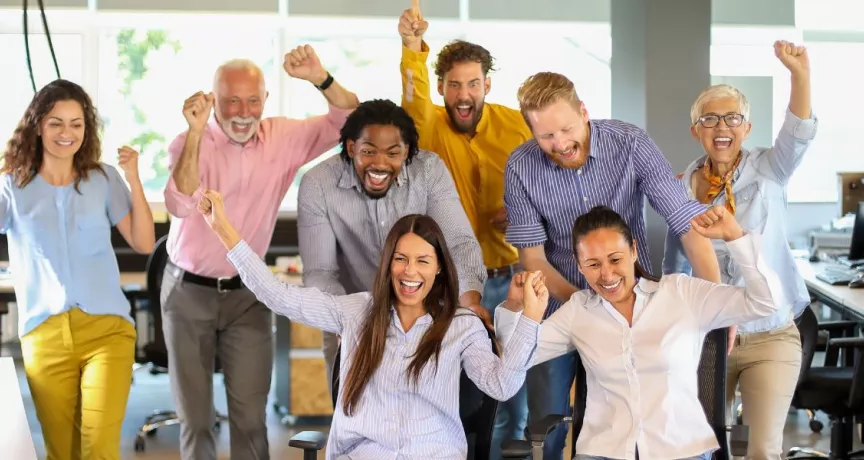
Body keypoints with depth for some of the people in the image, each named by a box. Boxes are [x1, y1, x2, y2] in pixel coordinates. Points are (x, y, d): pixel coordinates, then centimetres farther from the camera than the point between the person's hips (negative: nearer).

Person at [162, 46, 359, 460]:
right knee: (195, 418, 8)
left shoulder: (283, 139, -5)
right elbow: (181, 206, -29)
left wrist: (320, 79, -26)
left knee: (251, 416, 4)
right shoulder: (190, 144, -12)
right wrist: (196, 131, -35)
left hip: (247, 293, 2)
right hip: (188, 291, -1)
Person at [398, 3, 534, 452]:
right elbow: (414, 98, -29)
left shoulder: (515, 124, -2)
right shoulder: (429, 127, -7)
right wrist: (412, 45, -47)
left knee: (513, 395, 10)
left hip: (511, 277, 2)